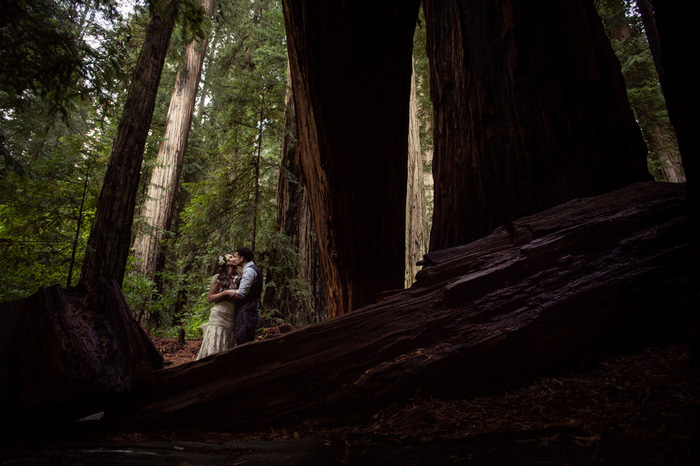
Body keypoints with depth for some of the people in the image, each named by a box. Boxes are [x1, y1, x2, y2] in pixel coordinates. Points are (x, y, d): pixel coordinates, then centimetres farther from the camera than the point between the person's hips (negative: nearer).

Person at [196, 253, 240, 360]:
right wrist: (226, 293, -13)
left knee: (227, 349, 5)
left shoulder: (237, 278, 14)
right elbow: (210, 298, -4)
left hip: (232, 318, 5)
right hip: (218, 316, -5)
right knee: (214, 348, -8)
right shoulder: (218, 278, 1)